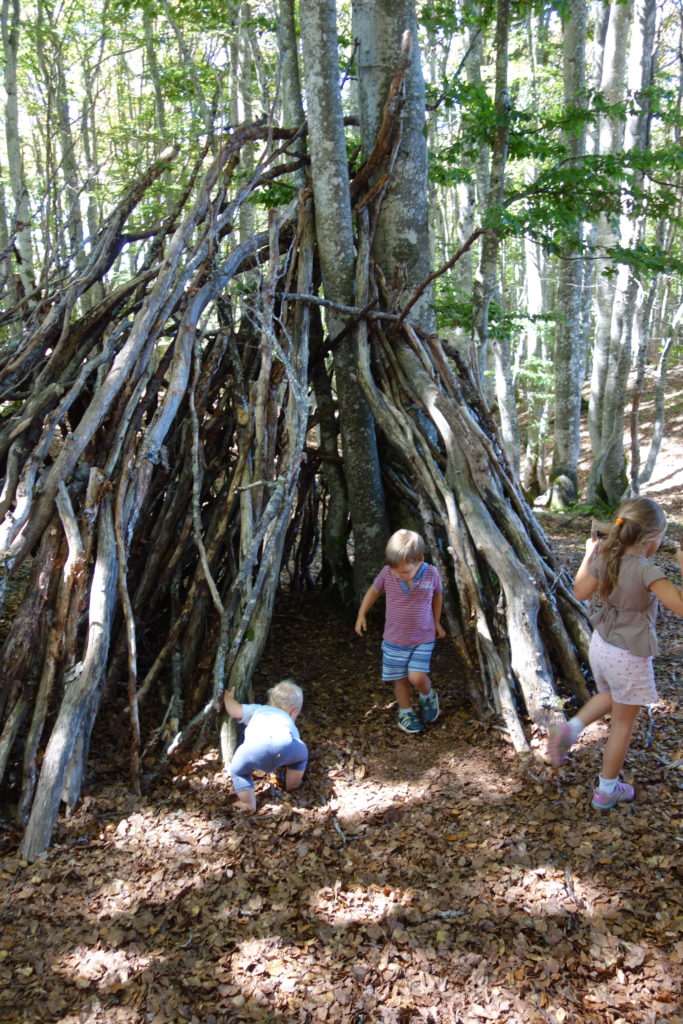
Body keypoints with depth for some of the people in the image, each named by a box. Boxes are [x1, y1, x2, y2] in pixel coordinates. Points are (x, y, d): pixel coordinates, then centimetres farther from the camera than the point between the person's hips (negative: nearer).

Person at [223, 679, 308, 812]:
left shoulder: (257, 709, 42)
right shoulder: (291, 724, 43)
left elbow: (234, 710, 31)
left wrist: (228, 698, 52)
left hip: (256, 747, 0)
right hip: (285, 745, 1)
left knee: (238, 771, 27)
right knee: (301, 752, 34)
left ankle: (249, 804, 26)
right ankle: (292, 786, 46)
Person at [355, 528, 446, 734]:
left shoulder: (432, 574, -15)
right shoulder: (387, 573, -15)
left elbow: (437, 596, 6)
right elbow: (373, 590, 5)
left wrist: (436, 622, 16)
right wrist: (361, 614, 8)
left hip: (423, 639, -1)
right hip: (394, 640, 1)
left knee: (417, 677, -12)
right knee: (400, 678, 8)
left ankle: (427, 697, 20)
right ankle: (405, 712, 31)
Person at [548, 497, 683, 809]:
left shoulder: (604, 559, -7)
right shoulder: (646, 572, -27)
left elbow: (580, 592, 8)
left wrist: (588, 555, 16)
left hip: (600, 645, 6)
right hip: (629, 658, -6)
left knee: (609, 697, 35)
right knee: (623, 723, 15)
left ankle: (569, 730, 15)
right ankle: (607, 790, 29)